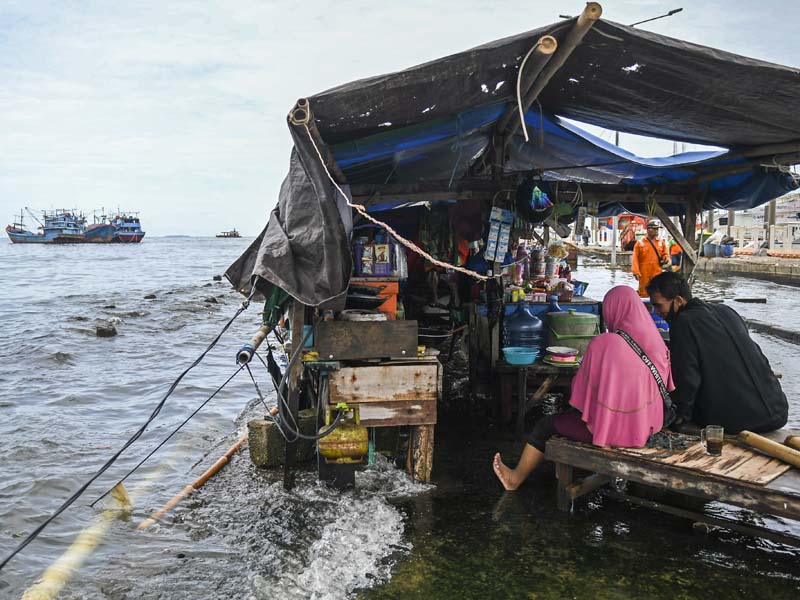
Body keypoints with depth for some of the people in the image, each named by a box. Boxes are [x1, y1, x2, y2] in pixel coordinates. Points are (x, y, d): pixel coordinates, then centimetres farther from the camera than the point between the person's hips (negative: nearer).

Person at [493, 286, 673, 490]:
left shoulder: (602, 345, -21)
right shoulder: (657, 342, -6)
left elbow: (581, 388, -9)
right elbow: (664, 385, 6)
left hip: (610, 428, -6)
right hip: (646, 425, 6)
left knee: (546, 426, 16)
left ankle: (516, 478, 34)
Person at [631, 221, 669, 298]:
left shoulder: (661, 242, 10)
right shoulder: (640, 243, 1)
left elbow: (665, 254, 19)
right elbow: (635, 258, -3)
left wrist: (666, 258, -7)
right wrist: (636, 272, -12)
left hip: (657, 274, 3)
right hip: (644, 274, -2)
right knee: (643, 293, 3)